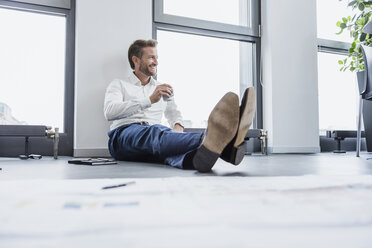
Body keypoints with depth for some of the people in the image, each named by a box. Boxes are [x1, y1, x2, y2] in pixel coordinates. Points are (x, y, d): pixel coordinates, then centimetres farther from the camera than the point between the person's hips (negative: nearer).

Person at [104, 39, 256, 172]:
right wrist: (150, 100, -15)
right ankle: (206, 139, -70)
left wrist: (178, 126, 0)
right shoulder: (119, 85, 14)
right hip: (124, 134, -3)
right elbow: (109, 112, -5)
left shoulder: (163, 88, 29)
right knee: (155, 132, -39)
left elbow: (173, 113, 28)